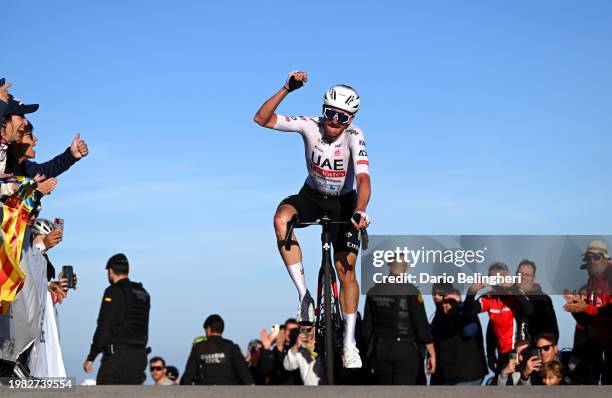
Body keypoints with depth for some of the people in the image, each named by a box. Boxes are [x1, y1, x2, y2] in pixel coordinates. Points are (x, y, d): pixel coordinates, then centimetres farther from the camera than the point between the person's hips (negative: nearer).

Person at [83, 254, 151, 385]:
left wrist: (91, 358, -11)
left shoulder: (114, 292, -8)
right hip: (140, 356, 8)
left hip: (117, 356, -7)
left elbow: (104, 329, -14)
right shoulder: (143, 294, 16)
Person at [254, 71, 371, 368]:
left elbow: (363, 179, -38)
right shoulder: (310, 126, -20)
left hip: (343, 202, -1)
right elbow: (262, 119, -23)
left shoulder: (354, 137, -26)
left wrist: (359, 211, -55)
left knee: (346, 270, -9)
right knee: (281, 218, -32)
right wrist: (286, 90, -33)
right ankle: (304, 294, -26)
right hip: (312, 196, 1)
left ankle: (349, 343, 5)